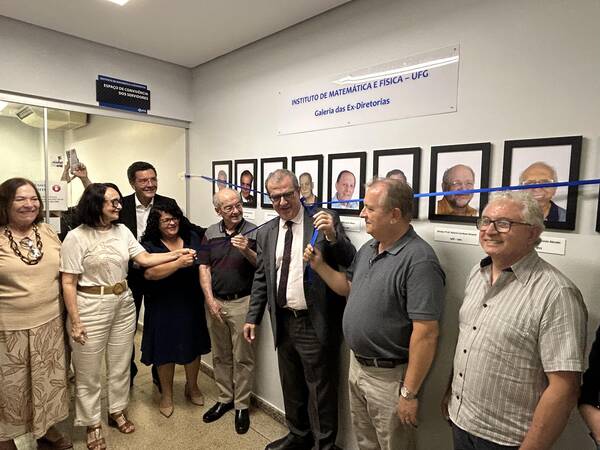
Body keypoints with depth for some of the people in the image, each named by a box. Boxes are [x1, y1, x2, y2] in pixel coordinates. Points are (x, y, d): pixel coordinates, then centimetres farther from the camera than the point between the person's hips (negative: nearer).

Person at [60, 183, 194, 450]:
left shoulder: (122, 230, 4)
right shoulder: (76, 237, -11)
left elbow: (144, 259, -1)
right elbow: (68, 283, -11)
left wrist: (176, 254, -12)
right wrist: (75, 321, -13)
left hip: (123, 304, 5)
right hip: (91, 307, -5)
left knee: (120, 364, 17)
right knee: (88, 371, 10)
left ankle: (117, 411, 38)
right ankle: (92, 424, 30)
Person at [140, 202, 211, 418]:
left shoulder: (193, 237, 2)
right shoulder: (148, 245, -7)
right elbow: (149, 273, -22)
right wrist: (179, 263, -31)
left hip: (191, 304, 3)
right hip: (163, 308, -3)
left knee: (193, 346, 15)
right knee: (165, 350, 10)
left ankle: (192, 387, 40)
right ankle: (166, 395, 34)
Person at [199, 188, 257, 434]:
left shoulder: (253, 232, -7)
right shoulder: (210, 234, 5)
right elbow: (204, 268, 4)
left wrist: (247, 251, -25)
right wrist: (210, 300, -4)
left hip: (242, 302, -4)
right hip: (215, 302, 4)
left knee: (242, 357, 6)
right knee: (220, 355, 16)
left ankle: (242, 405, 22)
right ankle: (225, 398, 34)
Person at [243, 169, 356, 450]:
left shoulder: (326, 220, -9)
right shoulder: (265, 233, 5)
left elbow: (350, 262, -14)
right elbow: (261, 279, 11)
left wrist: (332, 236, -31)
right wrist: (253, 317, 10)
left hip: (316, 323, -5)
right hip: (283, 322, 5)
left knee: (320, 390, 10)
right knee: (291, 386, 23)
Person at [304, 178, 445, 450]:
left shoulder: (419, 260, -25)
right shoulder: (368, 249, 2)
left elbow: (426, 334, -25)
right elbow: (349, 287, 15)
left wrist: (409, 393, -20)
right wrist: (319, 266, 1)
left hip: (389, 376, -8)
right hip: (357, 366, 8)